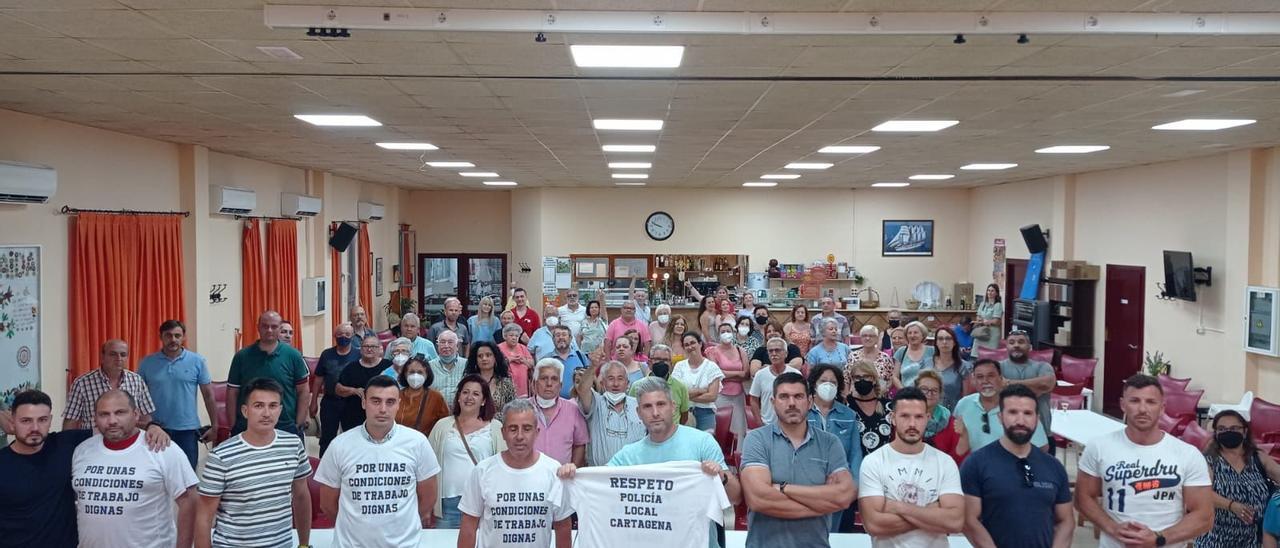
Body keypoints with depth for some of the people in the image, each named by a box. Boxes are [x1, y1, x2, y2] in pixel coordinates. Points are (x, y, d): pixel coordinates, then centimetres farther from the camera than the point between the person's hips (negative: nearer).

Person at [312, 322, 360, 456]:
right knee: (326, 438, 10)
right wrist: (314, 402, 5)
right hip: (329, 402, 2)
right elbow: (318, 379, 6)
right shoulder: (327, 354, 2)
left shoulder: (359, 355, -4)